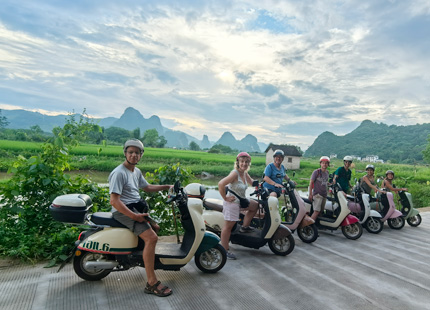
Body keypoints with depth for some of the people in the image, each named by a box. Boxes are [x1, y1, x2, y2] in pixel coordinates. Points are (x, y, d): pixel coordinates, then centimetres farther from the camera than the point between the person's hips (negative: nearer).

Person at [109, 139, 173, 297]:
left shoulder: (136, 171, 12)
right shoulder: (119, 173, -17)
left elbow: (147, 187, 28)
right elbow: (114, 201, -24)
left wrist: (167, 187, 23)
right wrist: (134, 216, -26)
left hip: (136, 208, 10)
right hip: (123, 211, -10)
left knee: (155, 227, 23)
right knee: (151, 237, -24)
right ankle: (151, 283, -19)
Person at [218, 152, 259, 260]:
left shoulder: (245, 174, 5)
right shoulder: (235, 173, -20)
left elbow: (252, 182, 25)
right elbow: (221, 184, -30)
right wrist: (225, 197, -22)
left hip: (240, 201, 9)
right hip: (232, 202, -9)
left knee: (255, 205, 22)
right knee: (228, 226, -1)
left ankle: (245, 227, 27)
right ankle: (224, 250, 9)